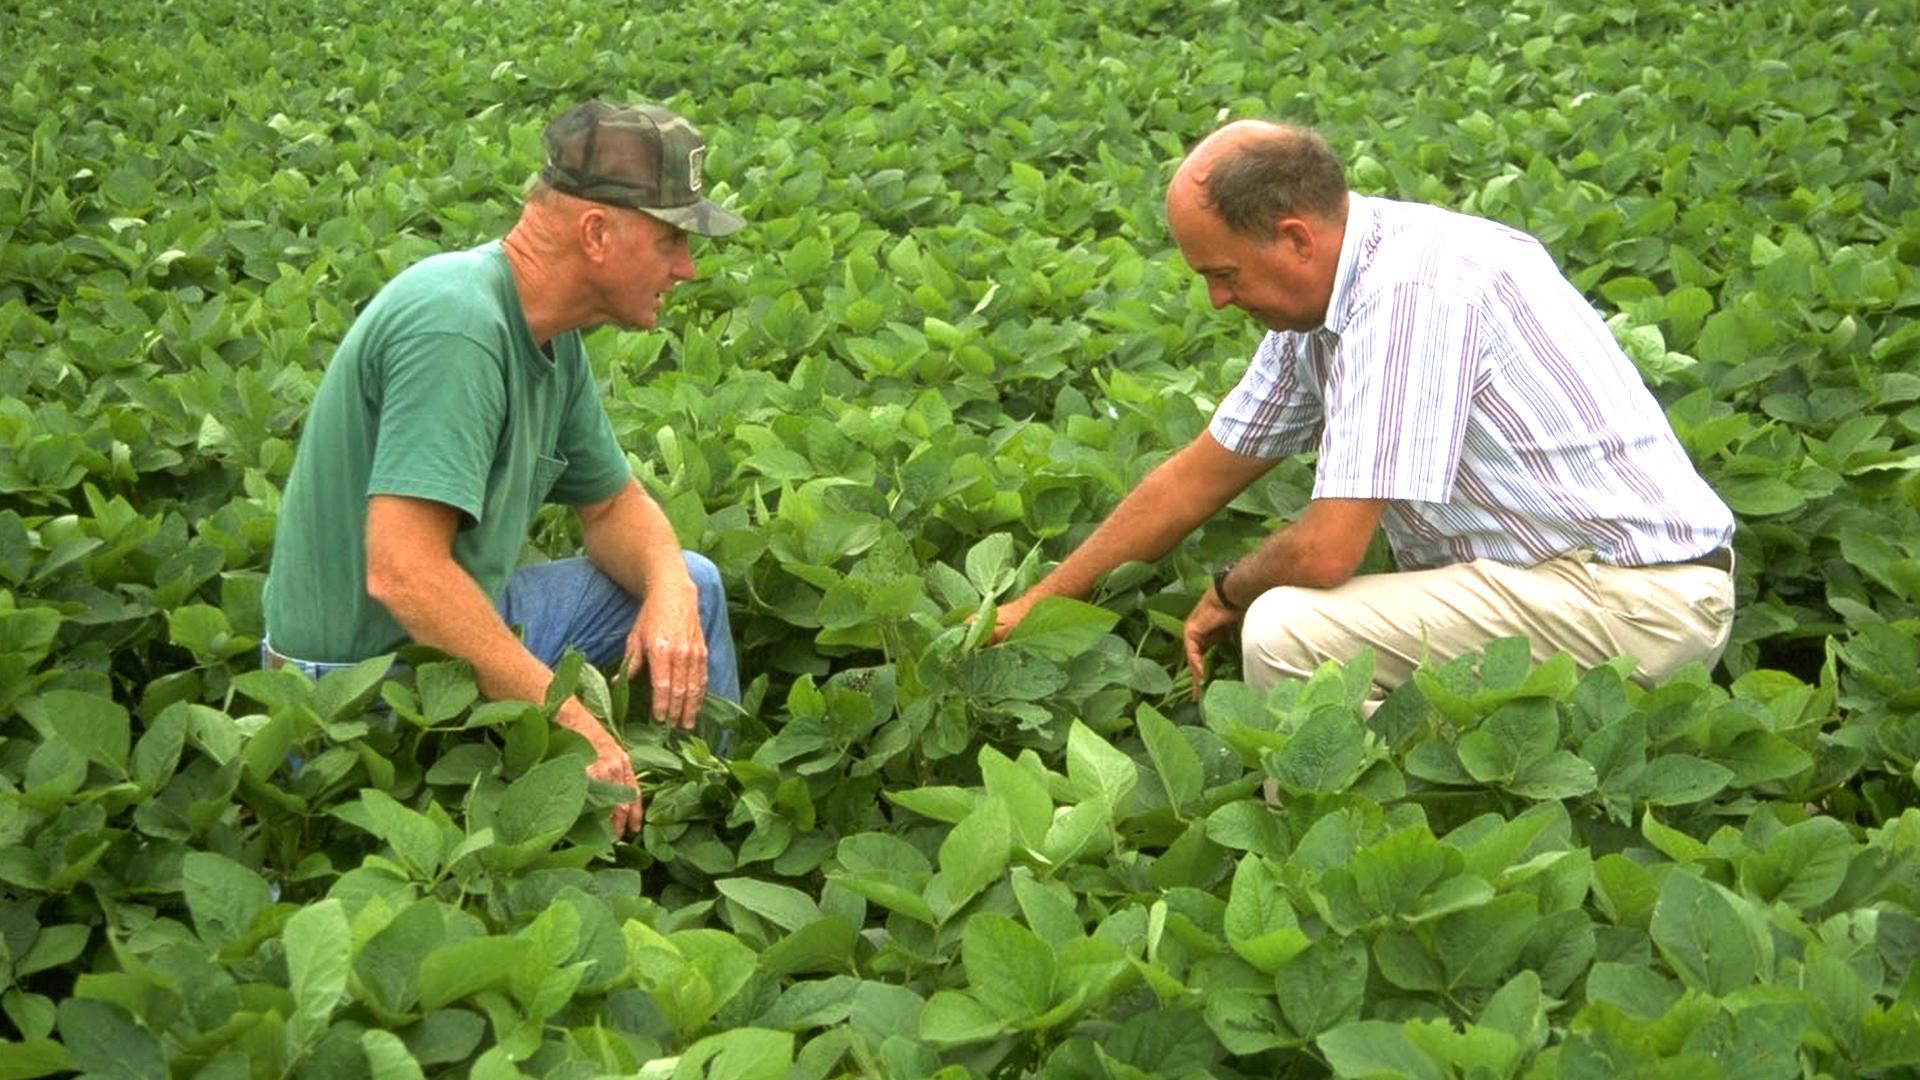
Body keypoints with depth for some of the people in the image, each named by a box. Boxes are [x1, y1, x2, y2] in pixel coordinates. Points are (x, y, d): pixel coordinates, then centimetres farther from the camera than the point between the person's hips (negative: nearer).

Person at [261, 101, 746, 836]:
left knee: (692, 586, 13)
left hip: (459, 630, 10)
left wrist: (668, 590, -8)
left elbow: (612, 505, 14)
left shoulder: (551, 334, 3)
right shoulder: (456, 325, -26)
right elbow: (403, 572, -34)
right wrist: (566, 718, -31)